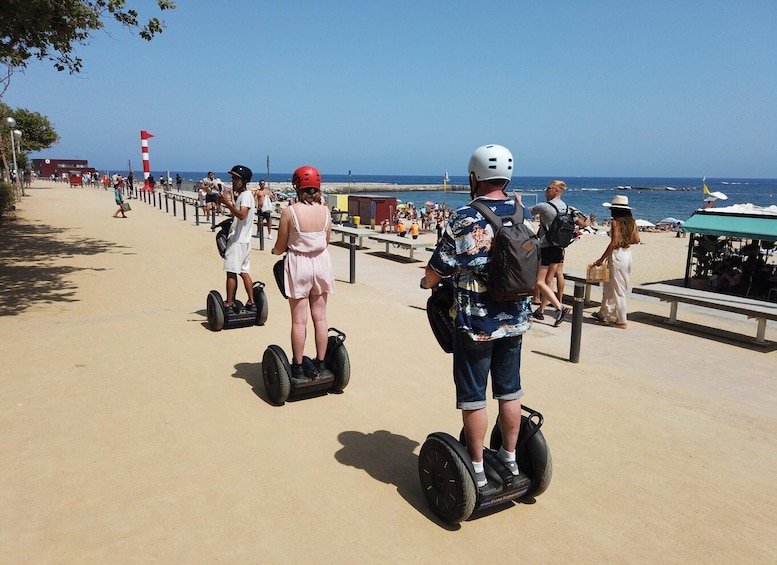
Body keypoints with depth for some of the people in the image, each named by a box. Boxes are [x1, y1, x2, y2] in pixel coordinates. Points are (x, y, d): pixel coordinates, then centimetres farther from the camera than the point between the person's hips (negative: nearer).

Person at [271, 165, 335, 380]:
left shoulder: (289, 211, -13)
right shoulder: (325, 210, -3)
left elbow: (280, 247, -6)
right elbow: (326, 242, 6)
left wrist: (274, 250, 17)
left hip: (298, 265, -3)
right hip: (321, 263, 3)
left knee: (299, 320, 5)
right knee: (320, 317, 11)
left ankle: (298, 367, 14)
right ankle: (319, 365, 19)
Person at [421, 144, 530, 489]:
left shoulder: (463, 220, -16)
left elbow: (435, 274, -12)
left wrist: (427, 282, 10)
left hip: (475, 323, -5)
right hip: (514, 320, 6)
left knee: (473, 396, 7)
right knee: (509, 391, 18)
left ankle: (477, 470, 19)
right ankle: (509, 458, 32)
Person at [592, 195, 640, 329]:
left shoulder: (616, 222, -14)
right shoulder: (631, 221, 7)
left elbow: (614, 243, -19)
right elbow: (636, 239, 8)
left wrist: (601, 259, -16)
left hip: (617, 256, -8)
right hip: (627, 254, 8)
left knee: (618, 290, 1)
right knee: (609, 286, 19)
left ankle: (621, 321, 7)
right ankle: (604, 314, 30)